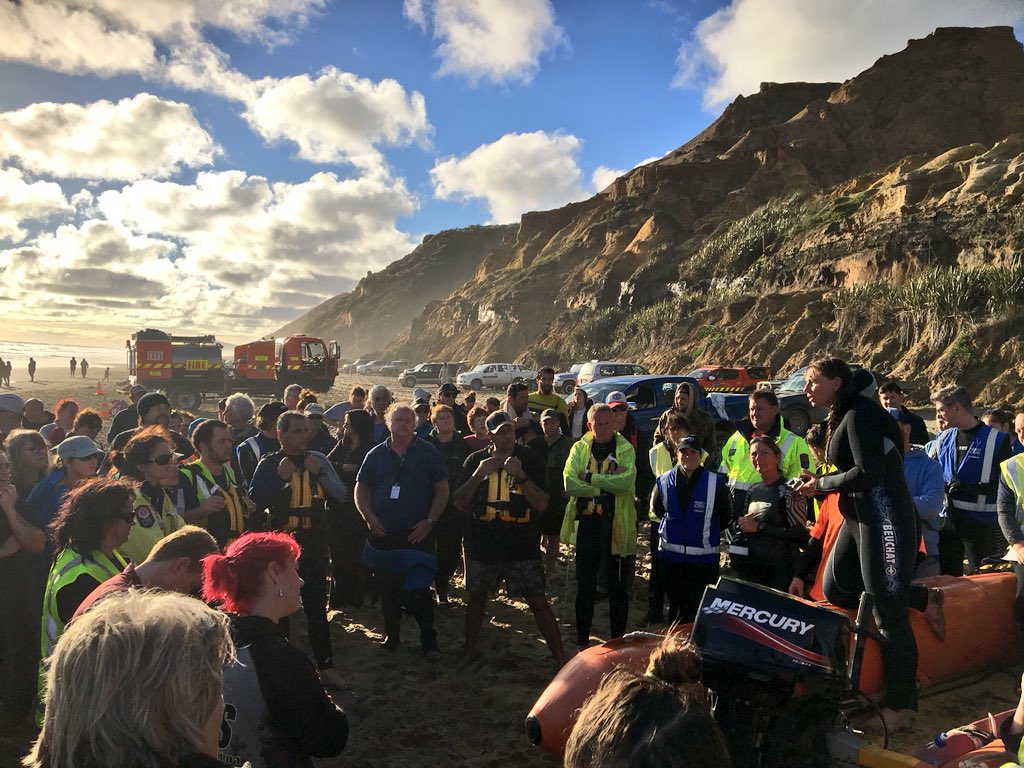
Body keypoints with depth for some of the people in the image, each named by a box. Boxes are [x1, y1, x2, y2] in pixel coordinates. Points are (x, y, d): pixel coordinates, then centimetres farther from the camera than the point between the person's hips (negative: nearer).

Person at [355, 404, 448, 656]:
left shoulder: (428, 453, 1)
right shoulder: (376, 455, 8)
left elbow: (442, 490, 1)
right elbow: (361, 490, 13)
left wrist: (429, 521, -8)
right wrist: (369, 517, -2)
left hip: (418, 534, -3)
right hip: (383, 534, 3)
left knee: (418, 590, -5)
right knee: (387, 588, 11)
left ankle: (428, 640, 10)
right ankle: (391, 635, 28)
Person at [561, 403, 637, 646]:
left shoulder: (625, 449, -2)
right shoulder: (579, 448, 3)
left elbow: (626, 481, -20)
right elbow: (570, 483, -12)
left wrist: (589, 477, -17)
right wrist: (607, 486, -18)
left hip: (616, 524, -2)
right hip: (586, 522, 2)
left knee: (618, 585, 10)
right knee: (585, 584, 12)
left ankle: (619, 638, 24)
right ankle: (582, 639, 24)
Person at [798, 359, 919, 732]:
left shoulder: (859, 414, -14)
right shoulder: (843, 417, 15)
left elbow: (869, 473, -23)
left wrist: (822, 483, -11)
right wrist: (818, 482, 4)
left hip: (883, 518, -10)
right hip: (860, 517, 10)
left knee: (888, 613, -5)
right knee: (836, 591, 12)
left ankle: (899, 709, 4)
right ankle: (918, 596, 20)